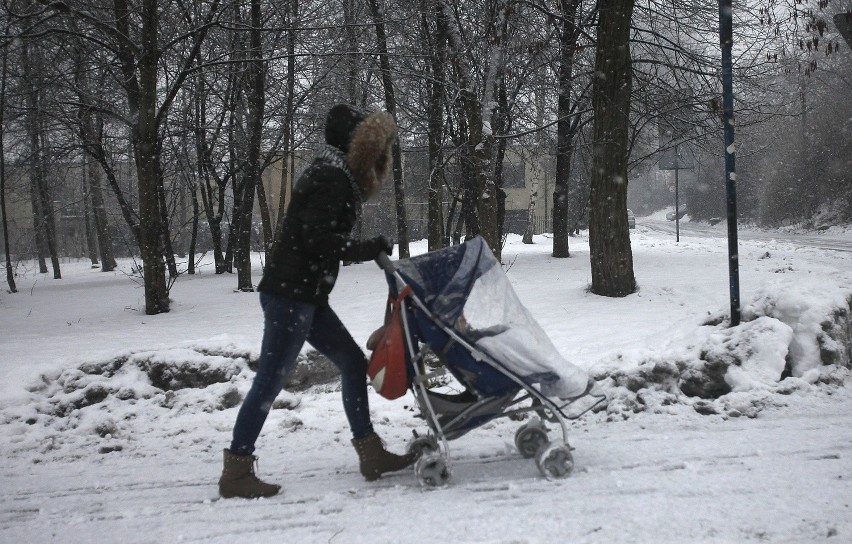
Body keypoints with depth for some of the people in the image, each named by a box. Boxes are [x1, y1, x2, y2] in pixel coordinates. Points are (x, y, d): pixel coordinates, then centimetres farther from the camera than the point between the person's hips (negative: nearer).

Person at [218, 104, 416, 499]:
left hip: (304, 295, 11)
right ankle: (235, 473, -1)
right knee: (271, 379, -7)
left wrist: (368, 249, 8)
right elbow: (319, 239, -21)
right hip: (290, 294, -11)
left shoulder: (337, 175, 18)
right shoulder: (333, 178, -13)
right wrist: (368, 249, -13)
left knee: (353, 363, 12)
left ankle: (371, 455, 17)